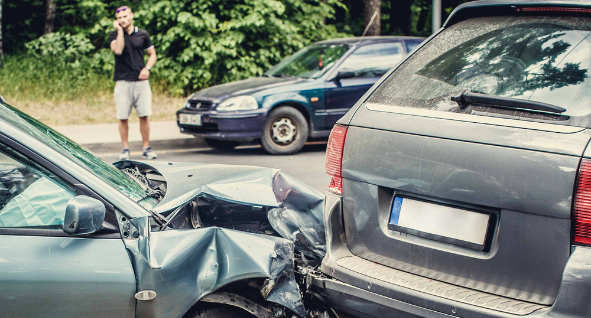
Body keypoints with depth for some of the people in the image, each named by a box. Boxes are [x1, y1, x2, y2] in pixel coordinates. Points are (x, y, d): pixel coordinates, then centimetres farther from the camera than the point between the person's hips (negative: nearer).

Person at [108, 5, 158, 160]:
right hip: (123, 82, -1)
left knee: (144, 116, 0)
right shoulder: (114, 35, 4)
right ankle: (125, 149, 10)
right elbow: (118, 50, -16)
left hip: (141, 82, 1)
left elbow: (152, 54, 16)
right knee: (122, 117, 0)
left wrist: (147, 68, -2)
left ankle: (146, 148, 8)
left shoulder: (142, 35, 9)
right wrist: (120, 30, -11)